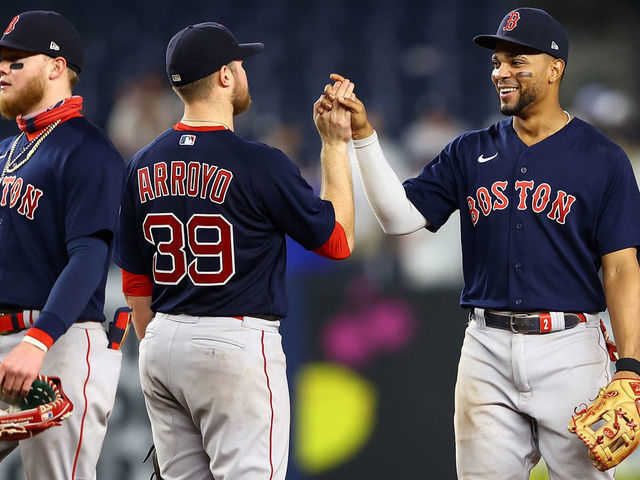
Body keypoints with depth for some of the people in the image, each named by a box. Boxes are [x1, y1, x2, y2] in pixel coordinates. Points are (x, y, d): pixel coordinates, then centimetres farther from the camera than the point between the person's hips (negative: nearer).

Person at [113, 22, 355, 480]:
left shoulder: (144, 166, 7)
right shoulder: (259, 163, -12)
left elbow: (135, 283, 13)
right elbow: (338, 240, 0)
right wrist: (335, 144, 5)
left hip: (161, 346, 7)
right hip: (237, 342, -7)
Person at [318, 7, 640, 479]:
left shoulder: (602, 158, 0)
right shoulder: (470, 153, 11)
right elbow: (400, 216, 5)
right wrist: (362, 135, -5)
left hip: (568, 349, -3)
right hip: (487, 349, 3)